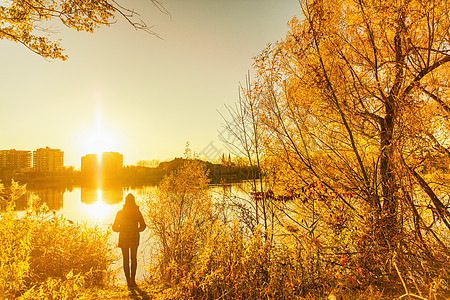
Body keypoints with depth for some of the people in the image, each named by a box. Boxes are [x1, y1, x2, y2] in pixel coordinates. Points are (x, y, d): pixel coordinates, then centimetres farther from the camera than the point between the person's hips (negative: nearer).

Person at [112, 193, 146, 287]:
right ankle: (132, 279, 6)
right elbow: (143, 226, -7)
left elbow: (114, 227, -2)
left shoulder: (120, 213, -4)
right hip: (134, 239, 0)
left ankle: (128, 280, 8)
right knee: (133, 259, 13)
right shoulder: (137, 212, -6)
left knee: (126, 259, 9)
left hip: (123, 239, 0)